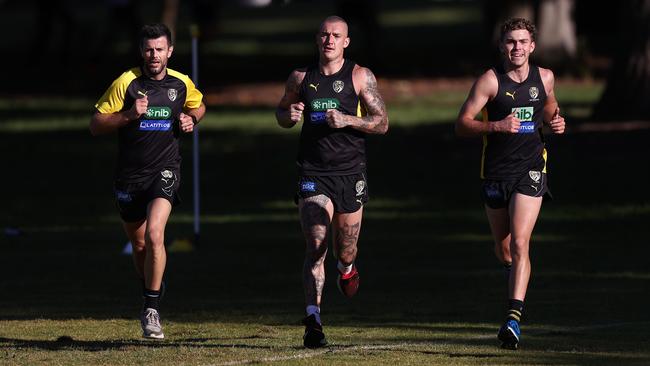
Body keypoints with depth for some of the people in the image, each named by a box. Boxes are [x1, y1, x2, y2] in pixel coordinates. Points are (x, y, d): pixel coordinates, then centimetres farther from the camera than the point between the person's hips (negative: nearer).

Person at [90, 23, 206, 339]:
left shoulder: (181, 84, 2)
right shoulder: (126, 83, -7)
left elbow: (198, 106, 25)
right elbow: (96, 125, -6)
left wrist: (191, 120, 3)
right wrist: (128, 115, -20)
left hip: (165, 170, -1)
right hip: (129, 176, 1)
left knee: (154, 234, -22)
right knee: (139, 245, 12)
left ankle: (151, 310, -17)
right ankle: (151, 291, 39)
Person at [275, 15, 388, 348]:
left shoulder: (360, 77, 1)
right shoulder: (301, 78, 7)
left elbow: (381, 122, 0)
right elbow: (281, 114, 20)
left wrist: (348, 120, -17)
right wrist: (289, 116, -4)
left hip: (350, 173, 0)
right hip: (313, 174, 0)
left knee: (345, 251, 7)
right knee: (316, 245, -15)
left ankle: (346, 269, 46)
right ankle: (313, 321, -17)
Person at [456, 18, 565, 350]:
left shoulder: (544, 77, 4)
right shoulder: (490, 80, -7)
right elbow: (462, 124, -10)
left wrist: (556, 121, 3)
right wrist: (497, 126, -26)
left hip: (530, 171, 0)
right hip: (496, 172, 0)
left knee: (519, 244, -17)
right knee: (503, 251, 11)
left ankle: (514, 318, -24)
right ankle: (515, 275, 46)